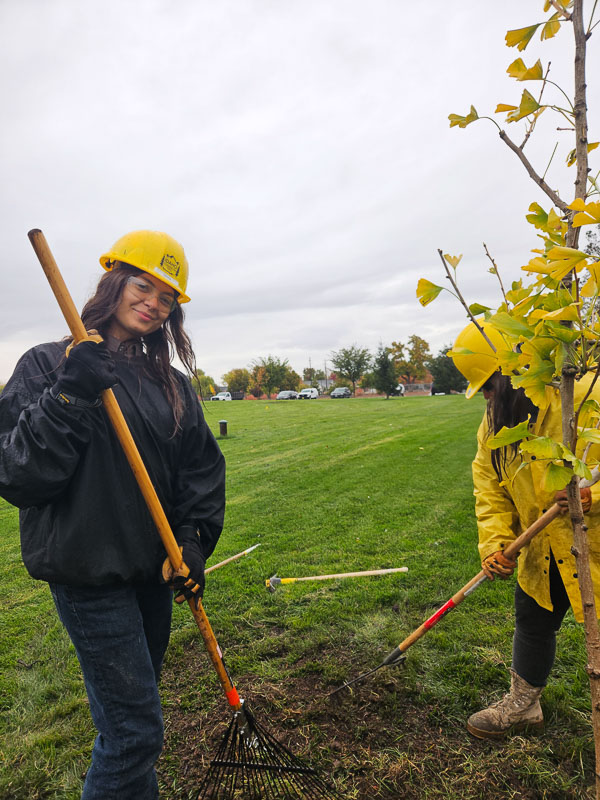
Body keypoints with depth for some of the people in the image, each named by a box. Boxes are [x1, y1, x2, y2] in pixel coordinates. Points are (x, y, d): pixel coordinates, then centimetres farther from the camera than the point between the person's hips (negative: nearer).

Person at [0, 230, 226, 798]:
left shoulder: (170, 383, 6)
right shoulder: (48, 365, -7)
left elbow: (204, 465, 6)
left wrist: (194, 538, -4)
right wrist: (68, 398, -26)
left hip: (154, 567, 5)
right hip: (89, 574, -5)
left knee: (129, 711, 23)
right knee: (135, 731, 1)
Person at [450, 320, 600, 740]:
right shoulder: (494, 423, -2)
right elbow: (490, 487, -1)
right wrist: (494, 543, -12)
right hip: (543, 552, 6)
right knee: (533, 622, 20)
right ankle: (522, 705, 43)